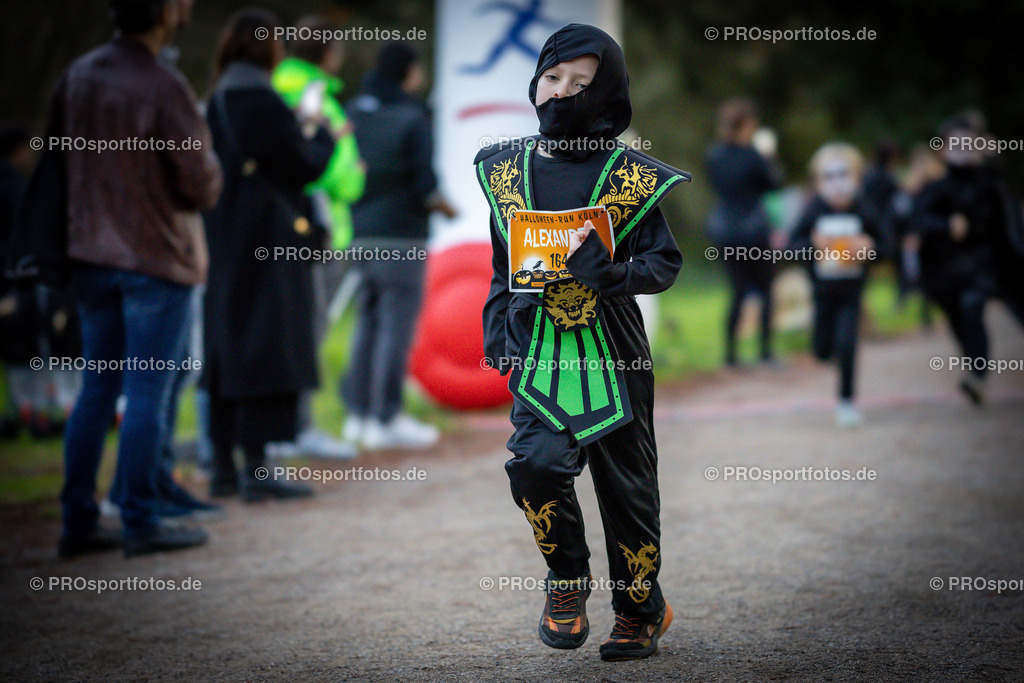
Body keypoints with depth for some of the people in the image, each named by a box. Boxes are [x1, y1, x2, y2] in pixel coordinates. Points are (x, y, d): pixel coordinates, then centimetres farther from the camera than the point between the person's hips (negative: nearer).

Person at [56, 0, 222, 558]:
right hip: (157, 258, -6)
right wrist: (211, 166, 5)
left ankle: (78, 522, 14)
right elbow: (201, 184, -15)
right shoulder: (163, 87, -17)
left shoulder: (77, 76, 3)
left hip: (91, 255, 6)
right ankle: (141, 523, 4)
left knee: (96, 388, 13)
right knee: (148, 394, 0)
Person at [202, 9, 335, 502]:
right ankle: (256, 472, -6)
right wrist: (322, 134, 9)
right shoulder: (263, 104, -16)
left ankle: (223, 468, 15)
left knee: (226, 347, 11)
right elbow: (305, 166, -13)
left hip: (224, 247, 8)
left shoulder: (216, 104, 10)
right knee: (265, 349, -5)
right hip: (270, 244, -8)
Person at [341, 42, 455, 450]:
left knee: (369, 319, 16)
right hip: (400, 236, -7)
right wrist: (444, 207, 4)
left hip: (360, 233, 7)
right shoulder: (412, 119, -11)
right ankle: (386, 420, -2)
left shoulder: (353, 113, 8)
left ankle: (358, 413, 19)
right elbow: (423, 184, -13)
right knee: (397, 323, -3)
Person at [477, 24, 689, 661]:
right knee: (536, 461, -18)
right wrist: (498, 337, 10)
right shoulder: (509, 168, 8)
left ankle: (640, 610, 24)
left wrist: (605, 268, -20)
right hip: (539, 348, 2)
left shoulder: (630, 176, -3)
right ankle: (568, 580, 8)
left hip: (614, 350, -2)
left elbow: (665, 264, -2)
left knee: (626, 478, 5)